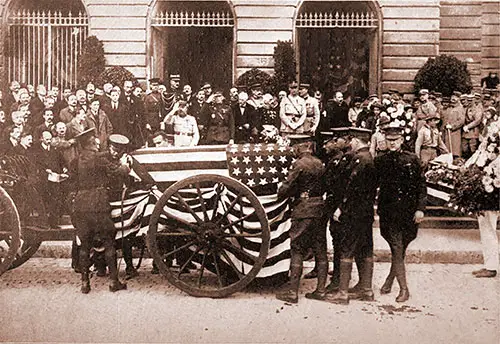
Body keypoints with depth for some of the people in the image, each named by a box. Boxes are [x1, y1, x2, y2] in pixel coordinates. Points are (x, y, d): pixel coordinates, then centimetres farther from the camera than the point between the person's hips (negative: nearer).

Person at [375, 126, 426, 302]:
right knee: (397, 249, -4)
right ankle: (403, 288, 3)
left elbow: (421, 185, 2)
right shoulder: (380, 161, 4)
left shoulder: (412, 159, 2)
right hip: (388, 210, -1)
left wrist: (420, 208, -5)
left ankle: (390, 280, 28)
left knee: (401, 249, 8)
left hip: (408, 211, 1)